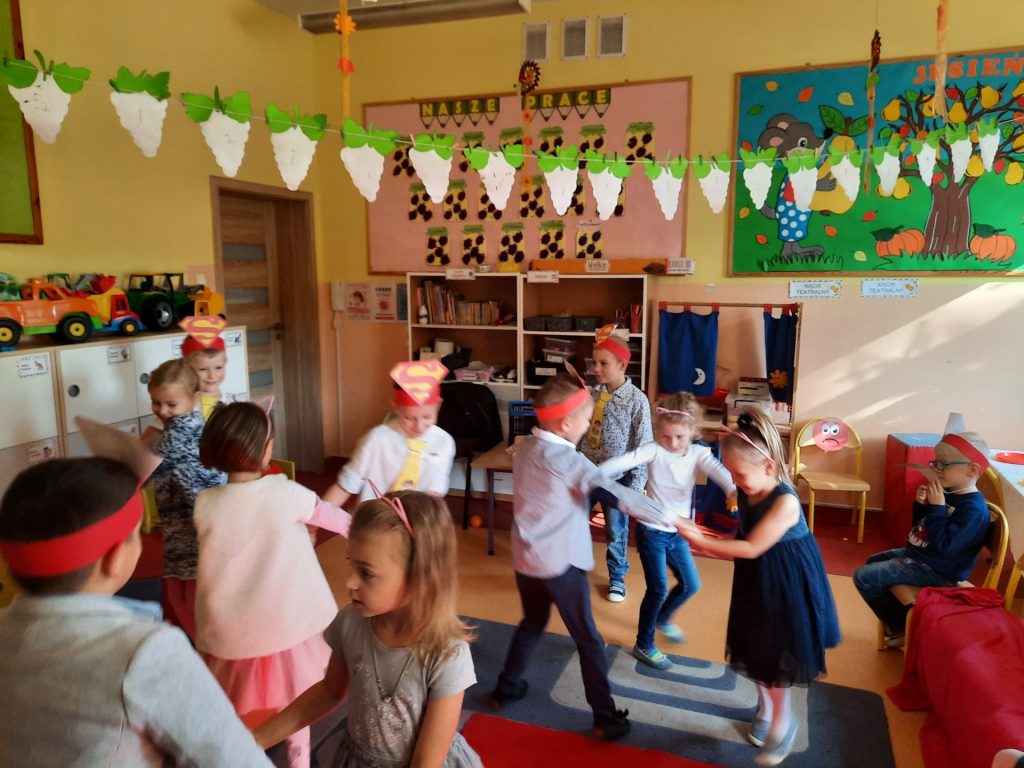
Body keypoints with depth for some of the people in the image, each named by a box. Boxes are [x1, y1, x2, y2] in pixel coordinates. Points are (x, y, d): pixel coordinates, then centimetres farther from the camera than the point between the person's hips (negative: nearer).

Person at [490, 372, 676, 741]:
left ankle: (506, 688, 38)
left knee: (532, 623, 27)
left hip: (526, 556, 7)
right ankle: (605, 715, 18)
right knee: (587, 639, 8)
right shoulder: (568, 460, -22)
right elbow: (616, 494, -23)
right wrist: (665, 517, -16)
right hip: (560, 562, -7)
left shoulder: (524, 448, 0)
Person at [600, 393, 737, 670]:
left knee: (691, 585, 17)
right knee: (658, 589, -1)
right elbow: (624, 461, -31)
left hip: (679, 533, 5)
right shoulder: (655, 450, -16)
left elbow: (717, 469, -27)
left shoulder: (698, 453, -7)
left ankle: (662, 619, 44)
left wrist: (732, 489, -50)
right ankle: (644, 645, 19)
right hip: (652, 531, -5)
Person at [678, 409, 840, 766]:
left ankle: (783, 722, 31)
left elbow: (751, 548, -27)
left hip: (784, 586, -7)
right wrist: (708, 544, -10)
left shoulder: (785, 501, -30)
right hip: (755, 581, 7)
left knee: (776, 656, 8)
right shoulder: (747, 492, -6)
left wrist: (701, 541, -27)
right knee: (756, 651, 20)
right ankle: (765, 708, 44)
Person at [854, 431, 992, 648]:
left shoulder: (973, 509, -26)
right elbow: (919, 526, 12)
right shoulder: (948, 494, 3)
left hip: (935, 569, -10)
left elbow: (944, 545, -32)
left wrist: (936, 507, -28)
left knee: (864, 577, -15)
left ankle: (900, 626, 5)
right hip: (918, 554, 11)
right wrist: (921, 504, -7)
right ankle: (900, 616, 30)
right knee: (873, 562, 28)